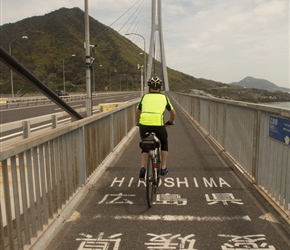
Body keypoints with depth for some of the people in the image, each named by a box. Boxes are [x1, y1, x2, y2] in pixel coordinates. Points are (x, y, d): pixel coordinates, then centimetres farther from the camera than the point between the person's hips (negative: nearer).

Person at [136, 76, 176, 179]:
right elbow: (173, 113, 26)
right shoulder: (164, 97, 17)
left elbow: (137, 112, 29)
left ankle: (143, 168, 7)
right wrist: (170, 121, 45)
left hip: (144, 124, 1)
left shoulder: (145, 97, 19)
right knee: (164, 143, 27)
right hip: (158, 125, -1)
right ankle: (163, 168, 25)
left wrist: (138, 123, 47)